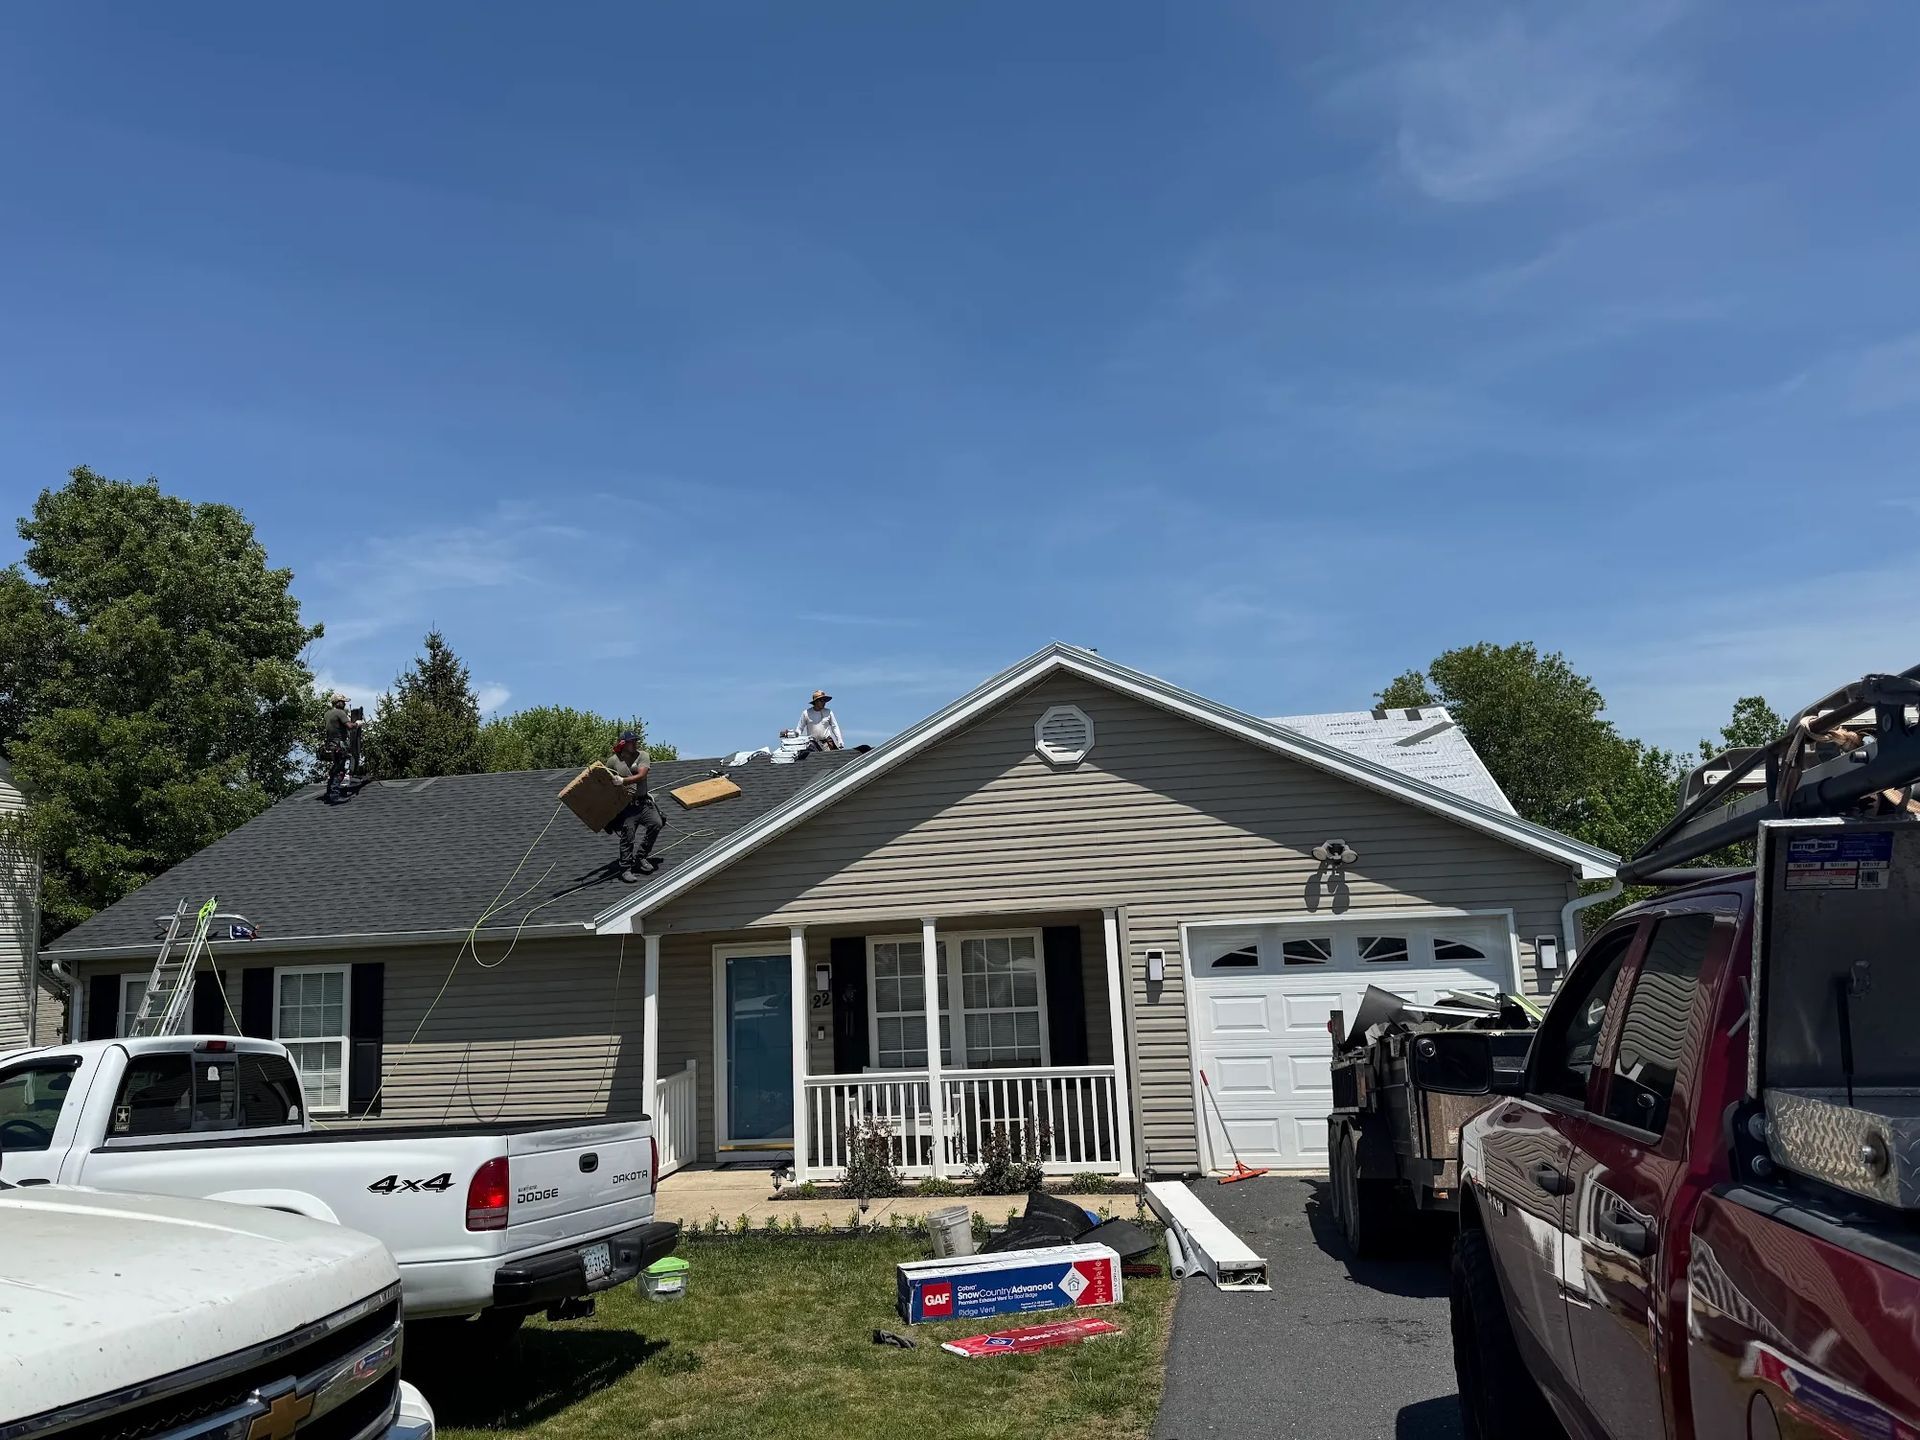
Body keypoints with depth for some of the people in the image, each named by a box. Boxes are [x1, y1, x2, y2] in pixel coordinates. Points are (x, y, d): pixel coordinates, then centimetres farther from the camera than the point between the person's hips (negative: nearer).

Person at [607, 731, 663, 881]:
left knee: (656, 824, -9)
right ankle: (625, 869, 2)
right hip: (626, 805, -3)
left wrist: (622, 781, -21)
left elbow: (641, 776, -11)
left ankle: (640, 857, 9)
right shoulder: (613, 760, 0)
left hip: (643, 801, 3)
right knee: (627, 836, -8)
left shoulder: (642, 755, 2)